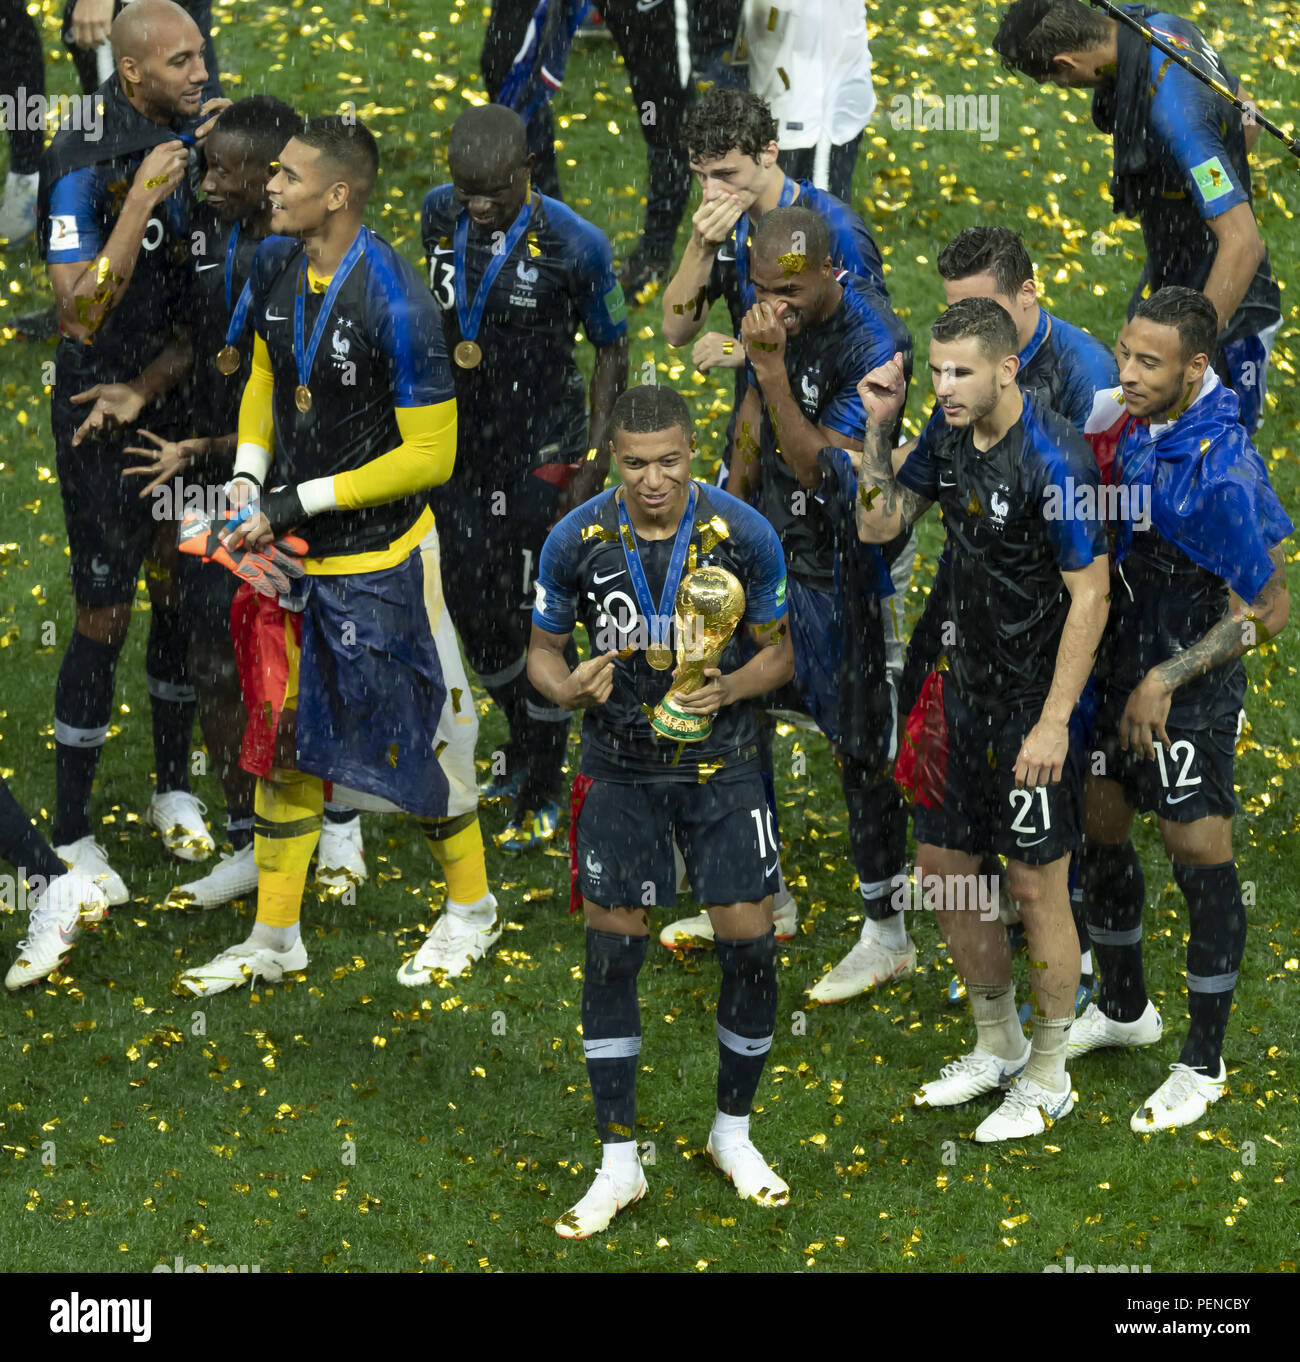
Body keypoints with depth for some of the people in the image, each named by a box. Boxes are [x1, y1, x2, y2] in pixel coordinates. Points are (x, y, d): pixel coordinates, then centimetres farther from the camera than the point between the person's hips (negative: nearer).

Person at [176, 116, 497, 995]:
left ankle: (471, 908, 29)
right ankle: (276, 938, 22)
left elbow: (430, 455, -19)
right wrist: (247, 479, 1)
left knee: (416, 734, 8)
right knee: (282, 733, 11)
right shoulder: (276, 266, -1)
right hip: (292, 547, 7)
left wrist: (300, 501, -19)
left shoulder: (395, 303, -24)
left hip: (379, 559, -7)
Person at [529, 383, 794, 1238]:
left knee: (751, 944, -2)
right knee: (611, 952, -2)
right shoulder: (577, 541, -11)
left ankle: (733, 1132, 21)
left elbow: (778, 652, 0)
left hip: (722, 761, 0)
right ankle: (620, 1163, 9)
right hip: (621, 770, 0)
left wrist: (730, 688, -21)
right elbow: (543, 650, 2)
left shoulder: (746, 536, -12)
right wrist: (570, 688, -21)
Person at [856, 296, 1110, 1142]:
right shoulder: (949, 439, 2)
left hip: (1037, 707, -8)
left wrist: (1054, 722, -22)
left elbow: (1090, 597, -20)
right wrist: (881, 428, -1)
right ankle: (998, 1046, 33)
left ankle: (1048, 1080, 16)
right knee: (944, 867, 14)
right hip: (967, 692, 8)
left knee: (1036, 888, 1)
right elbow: (879, 526, 12)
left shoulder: (1054, 460, -22)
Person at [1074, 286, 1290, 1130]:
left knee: (1201, 859, 3)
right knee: (1098, 829, 18)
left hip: (1192, 689, -7)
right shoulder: (1124, 422, -5)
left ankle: (1204, 1064, 18)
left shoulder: (1223, 471, -26)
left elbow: (1268, 609, -19)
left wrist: (1165, 680, -18)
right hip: (1115, 664, 8)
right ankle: (1124, 1009, 42)